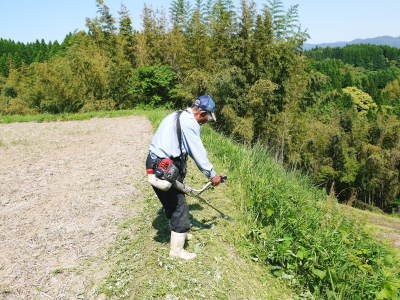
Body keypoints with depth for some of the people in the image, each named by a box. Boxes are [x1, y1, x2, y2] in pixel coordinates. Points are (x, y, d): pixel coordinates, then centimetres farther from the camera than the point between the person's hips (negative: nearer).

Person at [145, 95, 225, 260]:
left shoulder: (175, 116, 16)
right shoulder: (190, 122, -15)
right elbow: (198, 152, -12)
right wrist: (212, 175, -2)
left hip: (154, 164, 10)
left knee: (171, 204, 24)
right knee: (179, 207, 2)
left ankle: (179, 233, 44)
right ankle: (177, 250, 13)